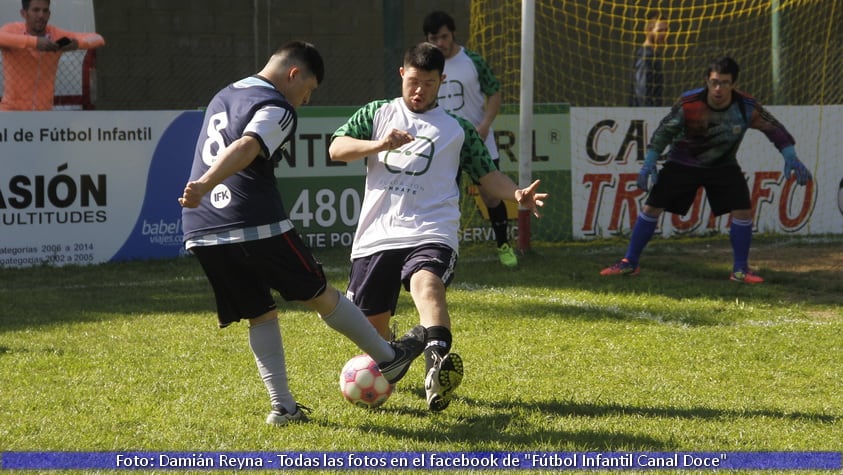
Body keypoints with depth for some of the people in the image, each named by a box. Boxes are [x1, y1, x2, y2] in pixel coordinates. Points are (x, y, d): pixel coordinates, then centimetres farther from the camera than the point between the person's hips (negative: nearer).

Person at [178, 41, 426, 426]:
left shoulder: (222, 98, 22)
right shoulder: (277, 108, -7)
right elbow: (244, 149, -24)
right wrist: (205, 186, -39)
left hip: (202, 234, 7)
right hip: (258, 227, -7)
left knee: (260, 315, 14)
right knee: (321, 295, 8)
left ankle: (283, 406, 7)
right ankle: (389, 358, 23)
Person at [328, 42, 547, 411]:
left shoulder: (457, 129, 16)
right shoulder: (377, 113, 16)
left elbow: (488, 176, 15)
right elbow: (336, 149, 4)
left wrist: (518, 195, -5)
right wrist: (380, 144, -13)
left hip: (430, 234, -2)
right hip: (376, 237, 2)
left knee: (426, 284, -34)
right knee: (370, 322, 8)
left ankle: (438, 361, -59)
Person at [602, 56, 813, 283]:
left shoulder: (747, 107, -22)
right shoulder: (688, 104, -25)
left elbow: (774, 128, -9)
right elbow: (665, 130, -11)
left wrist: (790, 157, -18)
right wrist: (649, 162, -16)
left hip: (723, 165, 1)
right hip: (682, 163, -1)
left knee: (743, 210, -14)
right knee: (651, 207, -6)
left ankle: (740, 269, 3)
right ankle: (629, 263, 7)